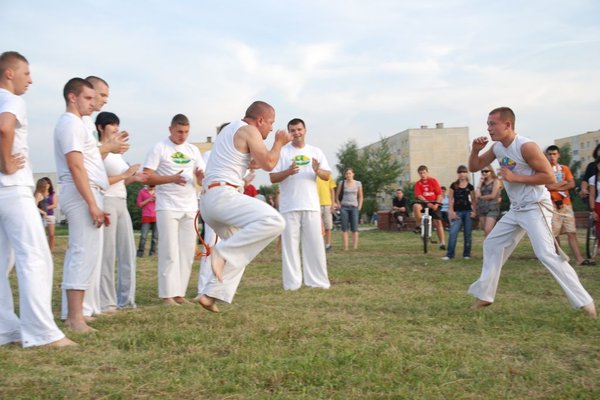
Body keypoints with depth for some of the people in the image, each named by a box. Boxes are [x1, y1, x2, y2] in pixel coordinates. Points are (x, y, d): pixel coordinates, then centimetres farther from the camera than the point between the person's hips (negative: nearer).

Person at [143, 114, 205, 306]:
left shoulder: (193, 150, 12)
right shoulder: (159, 148, -4)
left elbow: (202, 177, 13)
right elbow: (147, 177, -9)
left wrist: (202, 176, -12)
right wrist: (171, 178, -22)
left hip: (190, 207, 6)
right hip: (168, 207, -5)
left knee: (188, 251, 5)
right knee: (169, 251, -6)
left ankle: (180, 293, 12)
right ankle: (167, 294, -2)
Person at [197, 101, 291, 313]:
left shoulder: (231, 128, 26)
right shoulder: (249, 130, -2)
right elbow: (268, 164, -8)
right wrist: (279, 143, 8)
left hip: (209, 200, 10)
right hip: (223, 195, -10)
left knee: (240, 250, 20)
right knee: (273, 222, -26)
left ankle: (211, 295, 12)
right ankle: (223, 251, -22)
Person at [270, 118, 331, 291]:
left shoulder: (315, 151, 10)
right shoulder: (282, 151, 2)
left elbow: (327, 176, 8)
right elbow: (273, 178, -1)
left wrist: (318, 171, -14)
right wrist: (288, 172, -20)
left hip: (311, 205, 2)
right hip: (289, 206, -2)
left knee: (314, 244, 4)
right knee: (290, 244, 0)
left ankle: (317, 280, 11)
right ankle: (292, 283, 5)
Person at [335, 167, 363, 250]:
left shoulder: (358, 184, 4)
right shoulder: (342, 183, 2)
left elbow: (360, 196, 11)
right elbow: (337, 196, 10)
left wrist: (359, 207, 3)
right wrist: (339, 205, 1)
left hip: (354, 207, 0)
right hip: (344, 207, 0)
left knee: (354, 228, -4)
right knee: (344, 228, -3)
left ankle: (355, 247, -2)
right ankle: (345, 247, -2)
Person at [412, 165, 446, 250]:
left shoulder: (433, 181, -1)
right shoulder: (418, 183, 0)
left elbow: (439, 194, -2)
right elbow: (419, 195, -8)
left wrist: (436, 204, -15)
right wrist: (427, 203, -21)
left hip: (433, 203, 0)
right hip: (424, 202, 0)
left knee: (438, 222, -5)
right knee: (416, 206, -34)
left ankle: (442, 243, 2)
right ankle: (419, 225, -17)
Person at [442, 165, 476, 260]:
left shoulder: (470, 186, 5)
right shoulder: (454, 185, 2)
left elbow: (473, 200, 11)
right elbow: (450, 199, 2)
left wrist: (474, 211, 1)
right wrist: (451, 211, -6)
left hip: (468, 211, 1)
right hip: (457, 212, -1)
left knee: (467, 234, 5)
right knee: (453, 233, -11)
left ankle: (466, 254, 13)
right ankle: (449, 254, -10)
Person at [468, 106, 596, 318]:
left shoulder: (526, 147, -19)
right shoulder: (497, 148, 6)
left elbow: (549, 177, -20)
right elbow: (474, 167, 13)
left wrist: (515, 178, -22)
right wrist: (475, 150, -6)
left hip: (535, 207, -9)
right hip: (516, 209, 9)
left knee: (546, 254, -18)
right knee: (492, 244, 12)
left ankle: (584, 302, -13)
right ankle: (484, 294, 22)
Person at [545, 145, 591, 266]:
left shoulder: (565, 169, 13)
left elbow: (572, 184, 1)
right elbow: (548, 186, -13)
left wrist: (557, 187, -8)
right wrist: (563, 182, -5)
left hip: (566, 204, 3)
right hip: (552, 205, -3)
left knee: (572, 232, -4)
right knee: (554, 234, -2)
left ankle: (579, 258, -10)